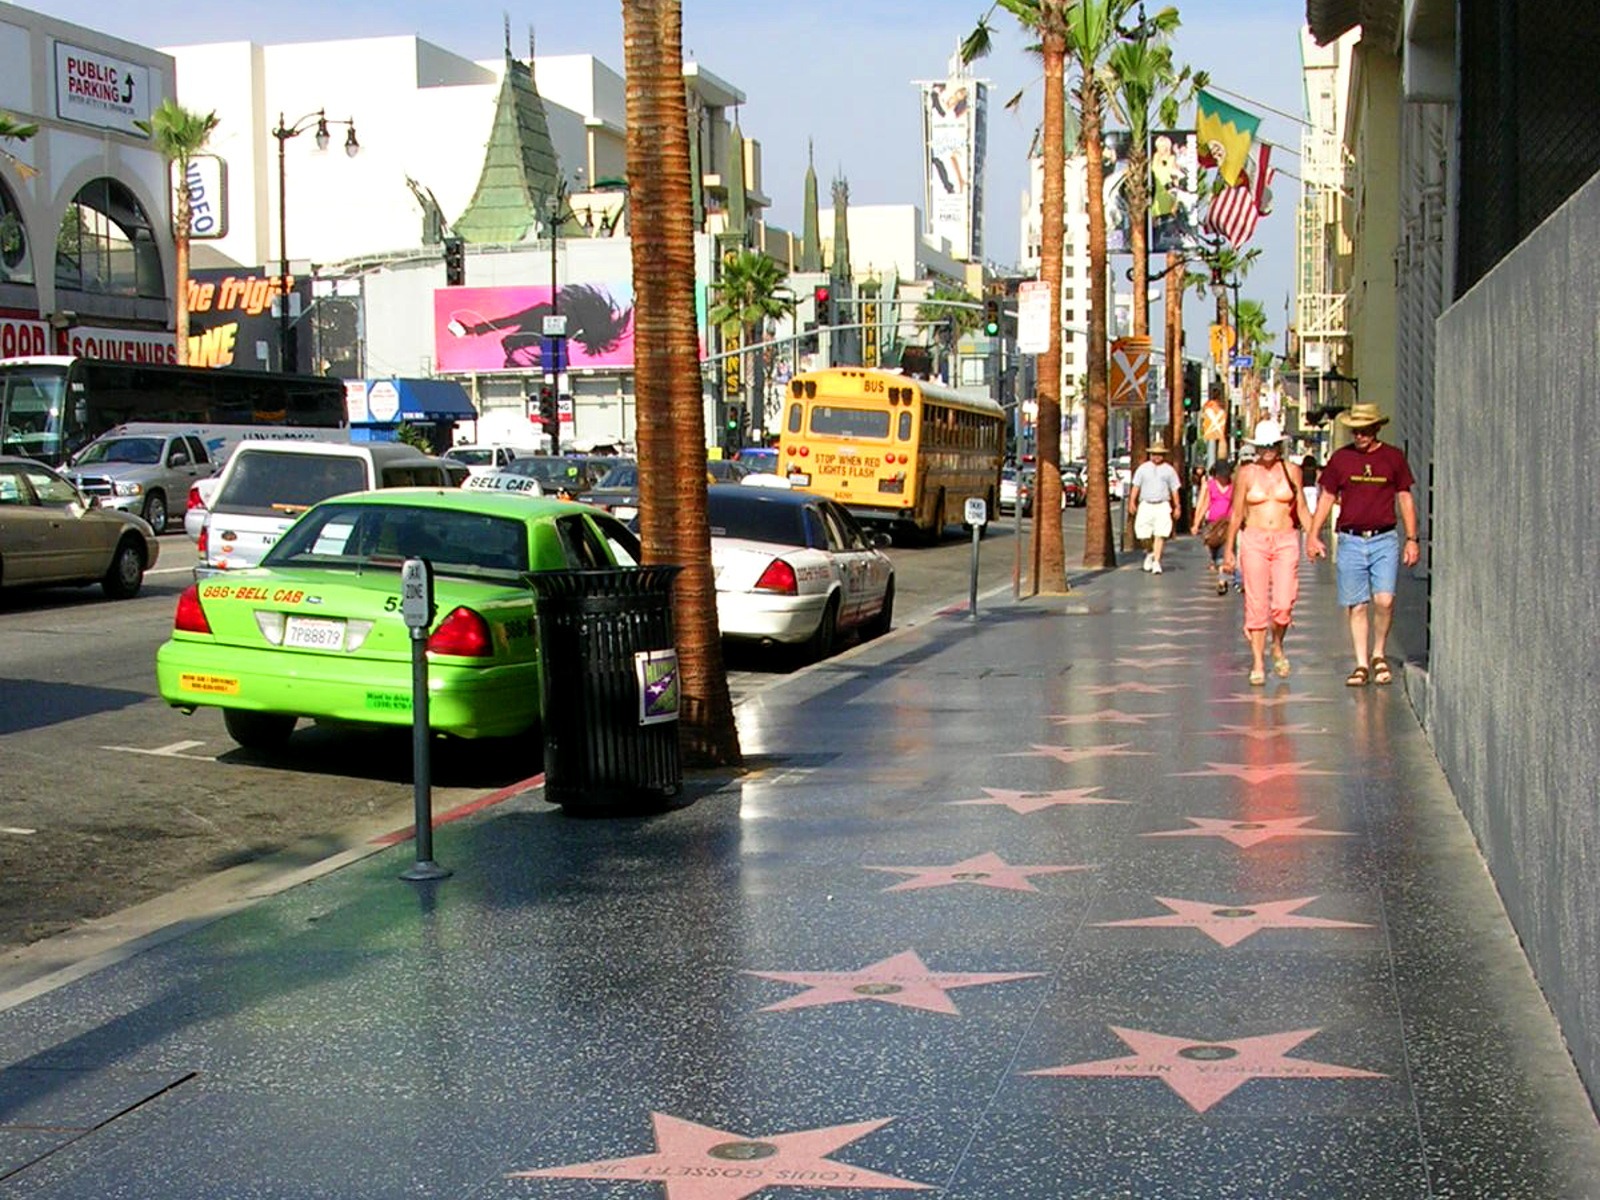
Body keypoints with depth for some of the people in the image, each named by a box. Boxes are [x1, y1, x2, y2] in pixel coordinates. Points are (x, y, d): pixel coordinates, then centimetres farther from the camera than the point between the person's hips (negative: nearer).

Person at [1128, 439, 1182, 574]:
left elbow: (1175, 489, 9)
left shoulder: (1168, 470, 8)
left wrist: (1177, 507, 4)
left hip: (1162, 506, -1)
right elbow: (1136, 486, 8)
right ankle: (1150, 554, 30)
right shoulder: (1143, 468, 9)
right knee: (1144, 534, 0)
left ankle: (1156, 562, -10)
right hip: (1145, 505, 1)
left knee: (1160, 535, -10)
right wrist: (1132, 502, -2)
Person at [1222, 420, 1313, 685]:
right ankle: (1258, 663, 6)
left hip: (1286, 541, 1)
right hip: (1254, 541, -1)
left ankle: (1277, 647, 20)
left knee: (1283, 604, -9)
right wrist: (1228, 549, 6)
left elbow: (1302, 510, 13)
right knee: (1256, 605, -3)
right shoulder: (1246, 473, 4)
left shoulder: (1292, 471, 7)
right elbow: (1236, 514, 7)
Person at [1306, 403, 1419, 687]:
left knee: (1384, 599, -13)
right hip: (1350, 540, 1)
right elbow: (1326, 497, 11)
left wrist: (1412, 539, 6)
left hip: (1385, 539, -1)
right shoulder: (1340, 458, 6)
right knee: (1356, 605, 2)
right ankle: (1361, 664, 10)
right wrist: (1312, 534, 3)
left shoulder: (1394, 457, 5)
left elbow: (1405, 498, 10)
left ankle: (1379, 655, 9)